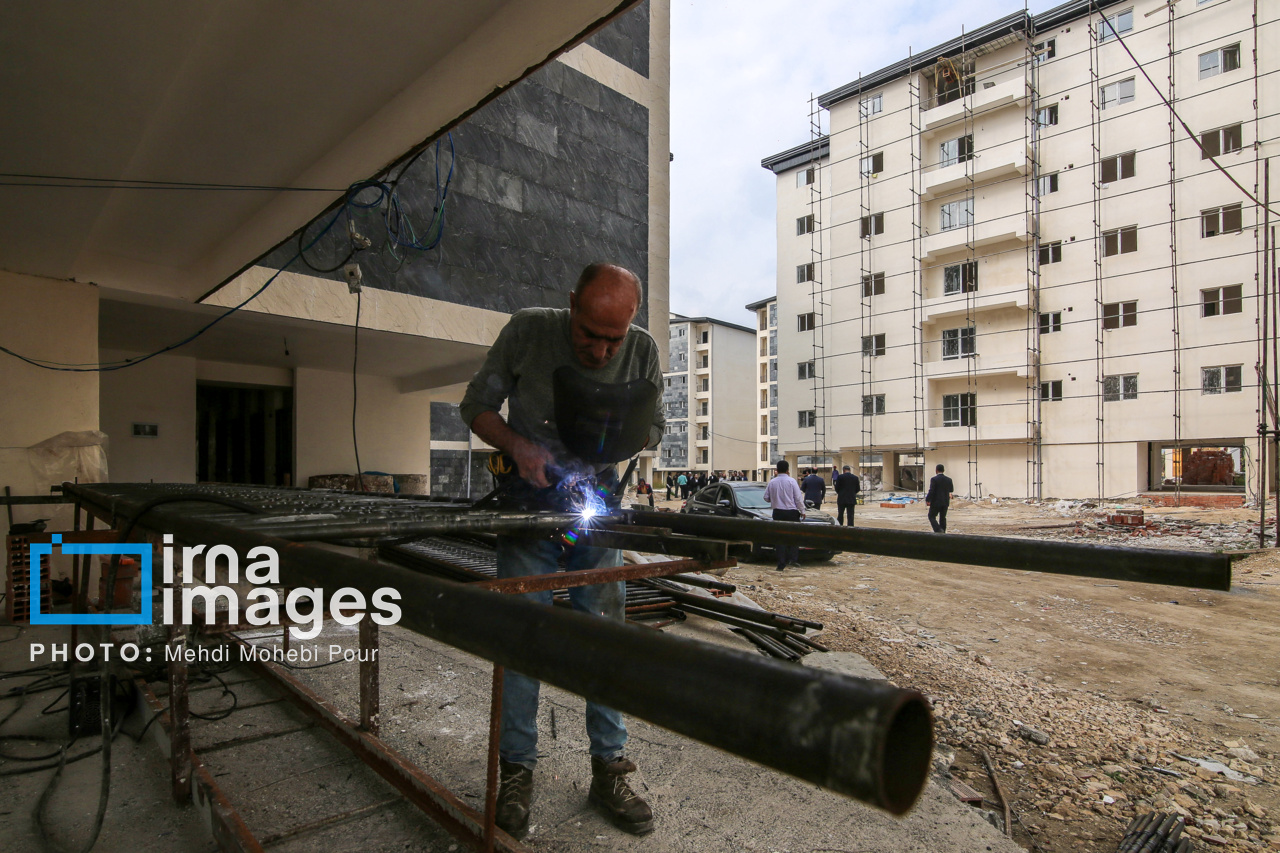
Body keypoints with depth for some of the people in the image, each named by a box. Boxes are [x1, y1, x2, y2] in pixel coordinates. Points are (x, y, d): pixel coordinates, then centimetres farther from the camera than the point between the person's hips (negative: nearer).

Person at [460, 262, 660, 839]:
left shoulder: (643, 351, -8)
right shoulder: (529, 330, -13)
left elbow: (653, 428, 5)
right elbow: (476, 406, -3)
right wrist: (518, 445, -21)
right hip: (529, 500, -1)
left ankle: (608, 771, 21)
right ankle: (516, 770, 20)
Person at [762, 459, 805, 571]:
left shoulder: (772, 482, 1)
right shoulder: (791, 481, -7)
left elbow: (766, 498, 8)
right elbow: (798, 498, -6)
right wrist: (802, 511, 4)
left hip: (778, 513, 2)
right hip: (791, 512, -2)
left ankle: (781, 563, 3)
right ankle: (793, 558, 3)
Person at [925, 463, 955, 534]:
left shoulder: (934, 479, -14)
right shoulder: (948, 479, 3)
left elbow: (931, 491, -18)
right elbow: (951, 490, 15)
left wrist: (927, 500, -10)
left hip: (936, 502, -5)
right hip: (945, 502, 5)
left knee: (932, 516, 5)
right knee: (943, 518, 13)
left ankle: (938, 530, -14)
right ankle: (942, 533, 14)